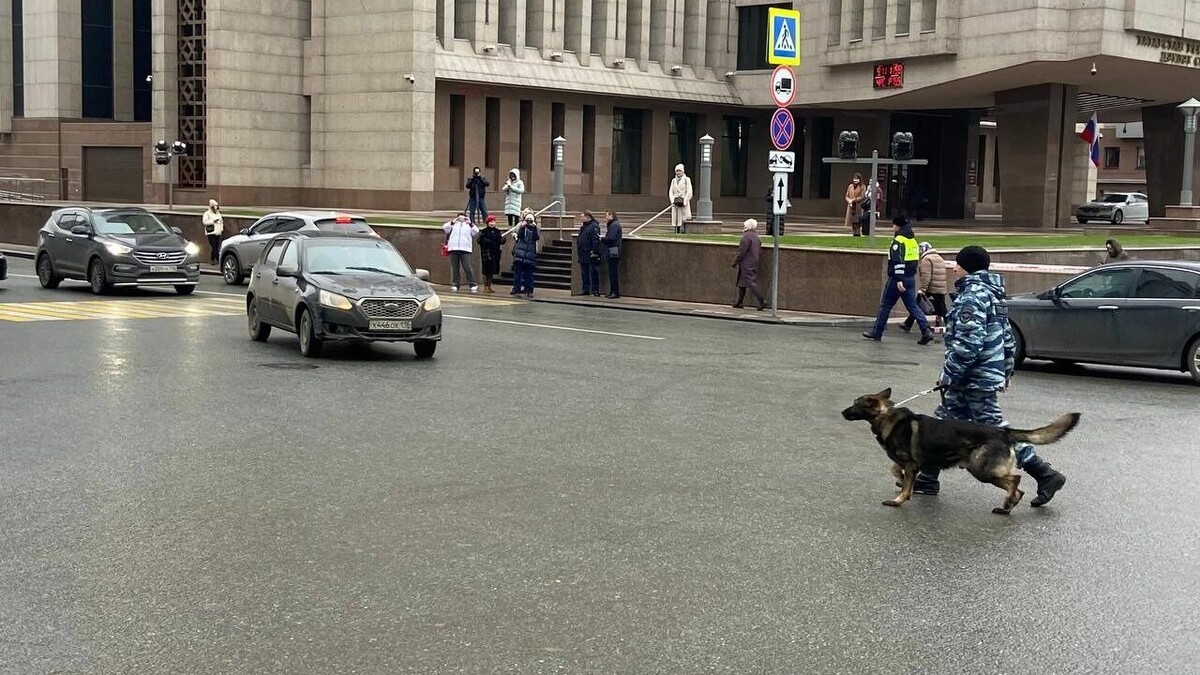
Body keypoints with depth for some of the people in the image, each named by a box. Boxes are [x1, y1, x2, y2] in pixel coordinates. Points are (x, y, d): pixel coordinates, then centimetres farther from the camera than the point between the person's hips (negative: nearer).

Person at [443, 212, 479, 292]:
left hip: (465, 249, -2)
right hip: (453, 249, 2)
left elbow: (476, 232, 4)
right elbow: (444, 228, 6)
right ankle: (454, 285, 7)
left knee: (467, 267, -9)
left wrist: (470, 224, -8)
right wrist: (452, 222, -6)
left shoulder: (469, 226, 19)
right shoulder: (453, 225, 20)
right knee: (454, 268, 2)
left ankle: (473, 285, -8)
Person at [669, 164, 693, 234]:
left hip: (684, 202, -4)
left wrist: (684, 202, -12)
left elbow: (689, 192, -4)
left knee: (685, 219, -11)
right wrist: (673, 201, -5)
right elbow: (670, 192, 11)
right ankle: (677, 233, 4)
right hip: (675, 202, 4)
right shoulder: (673, 180, 14)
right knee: (676, 220, 2)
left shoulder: (686, 180, 0)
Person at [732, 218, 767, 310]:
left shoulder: (747, 236, -16)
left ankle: (761, 301, -17)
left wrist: (735, 262, -10)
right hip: (754, 264, 9)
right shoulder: (756, 237, 11)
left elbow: (742, 252, -18)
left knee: (750, 283, -10)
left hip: (746, 265, -9)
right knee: (742, 283, 16)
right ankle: (739, 302, 19)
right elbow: (760, 252, 14)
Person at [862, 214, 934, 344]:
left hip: (897, 279, -7)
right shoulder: (913, 240, 13)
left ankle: (876, 332, 12)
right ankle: (926, 331, -7)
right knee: (912, 305, 7)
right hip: (911, 278, 7)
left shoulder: (898, 240, -13)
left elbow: (898, 261, -22)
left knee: (885, 305, 5)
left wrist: (899, 280, -27)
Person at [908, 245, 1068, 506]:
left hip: (976, 379, -11)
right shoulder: (992, 294, 13)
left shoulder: (972, 297, -18)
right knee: (943, 421, 15)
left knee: (994, 428, -6)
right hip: (991, 372, 11)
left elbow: (968, 343, -25)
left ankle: (1045, 475, -3)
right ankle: (927, 479, 21)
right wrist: (1006, 370, 25)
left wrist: (949, 373, -17)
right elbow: (1007, 336, 19)